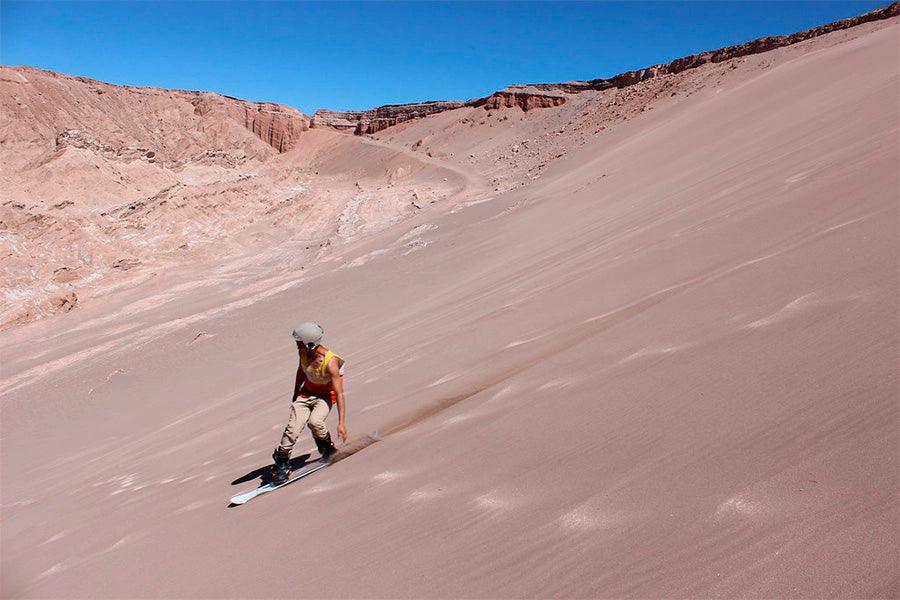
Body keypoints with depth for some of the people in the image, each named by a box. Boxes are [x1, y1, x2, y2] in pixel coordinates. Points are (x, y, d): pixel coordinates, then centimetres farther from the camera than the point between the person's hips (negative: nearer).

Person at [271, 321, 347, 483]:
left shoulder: (330, 362, -31)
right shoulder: (304, 353, -14)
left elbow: (339, 394, -30)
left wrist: (341, 423, -34)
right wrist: (295, 395, 19)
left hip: (326, 395, -4)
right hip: (307, 392, 4)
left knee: (314, 421, -30)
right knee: (293, 427, -14)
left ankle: (327, 448, -1)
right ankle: (282, 463, 0)